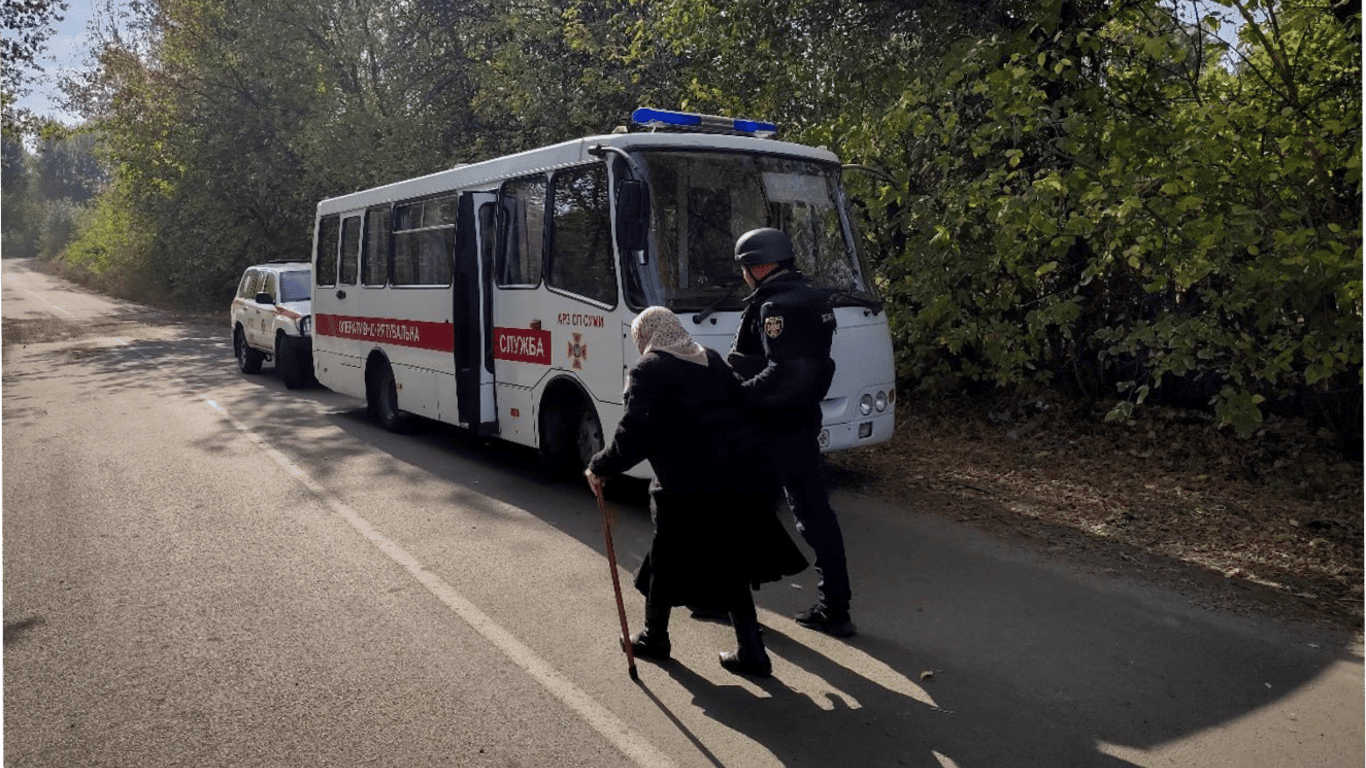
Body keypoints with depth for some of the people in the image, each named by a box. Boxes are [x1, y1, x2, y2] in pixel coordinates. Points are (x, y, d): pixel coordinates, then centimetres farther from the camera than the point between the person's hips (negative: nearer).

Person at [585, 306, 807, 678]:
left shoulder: (647, 373, -5)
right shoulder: (713, 361, 14)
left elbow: (634, 437, -15)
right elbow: (743, 414, 15)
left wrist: (599, 468, -3)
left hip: (687, 490, -6)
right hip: (740, 481, 6)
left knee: (665, 563, 14)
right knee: (730, 565, 17)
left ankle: (654, 638, 33)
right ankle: (751, 653, 17)